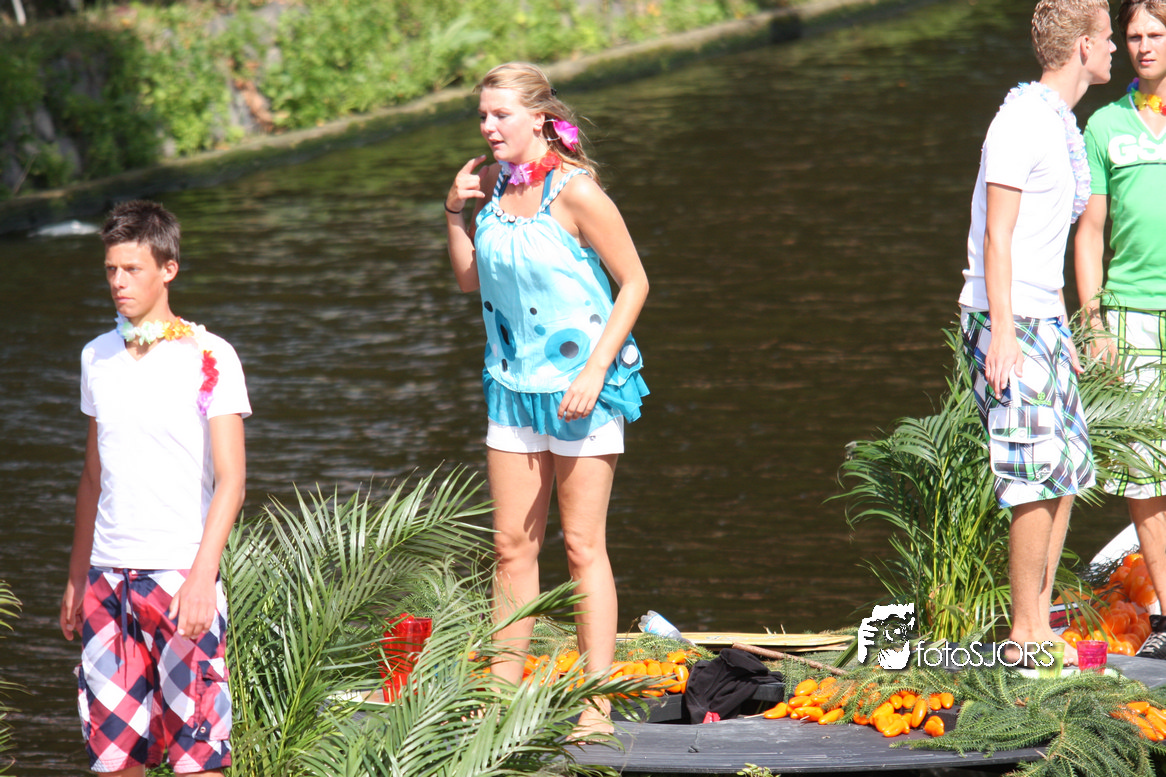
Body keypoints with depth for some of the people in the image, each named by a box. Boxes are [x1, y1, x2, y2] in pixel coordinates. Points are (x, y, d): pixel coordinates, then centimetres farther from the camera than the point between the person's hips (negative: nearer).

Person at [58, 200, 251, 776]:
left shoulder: (208, 358, -4)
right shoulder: (97, 358, 12)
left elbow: (230, 477, -8)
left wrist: (202, 575, -18)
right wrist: (76, 578, 17)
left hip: (180, 572, -5)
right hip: (108, 576, 5)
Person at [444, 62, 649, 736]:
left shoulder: (575, 192, -15)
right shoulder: (490, 184, 5)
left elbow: (634, 282, -12)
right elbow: (470, 279, 15)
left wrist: (595, 370, -18)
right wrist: (456, 213, 0)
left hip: (580, 383, -6)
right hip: (514, 380, 6)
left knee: (583, 544, -4)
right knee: (512, 543, 8)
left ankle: (597, 704, -1)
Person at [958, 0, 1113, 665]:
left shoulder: (1063, 124, 16)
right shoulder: (1021, 121, -14)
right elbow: (997, 237, -17)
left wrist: (1062, 329, 23)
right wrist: (1003, 334, -22)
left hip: (1042, 319, 10)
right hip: (1007, 319, -10)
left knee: (1068, 472, 8)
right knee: (1040, 476, -11)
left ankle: (1040, 622, 12)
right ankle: (1026, 634, -7)